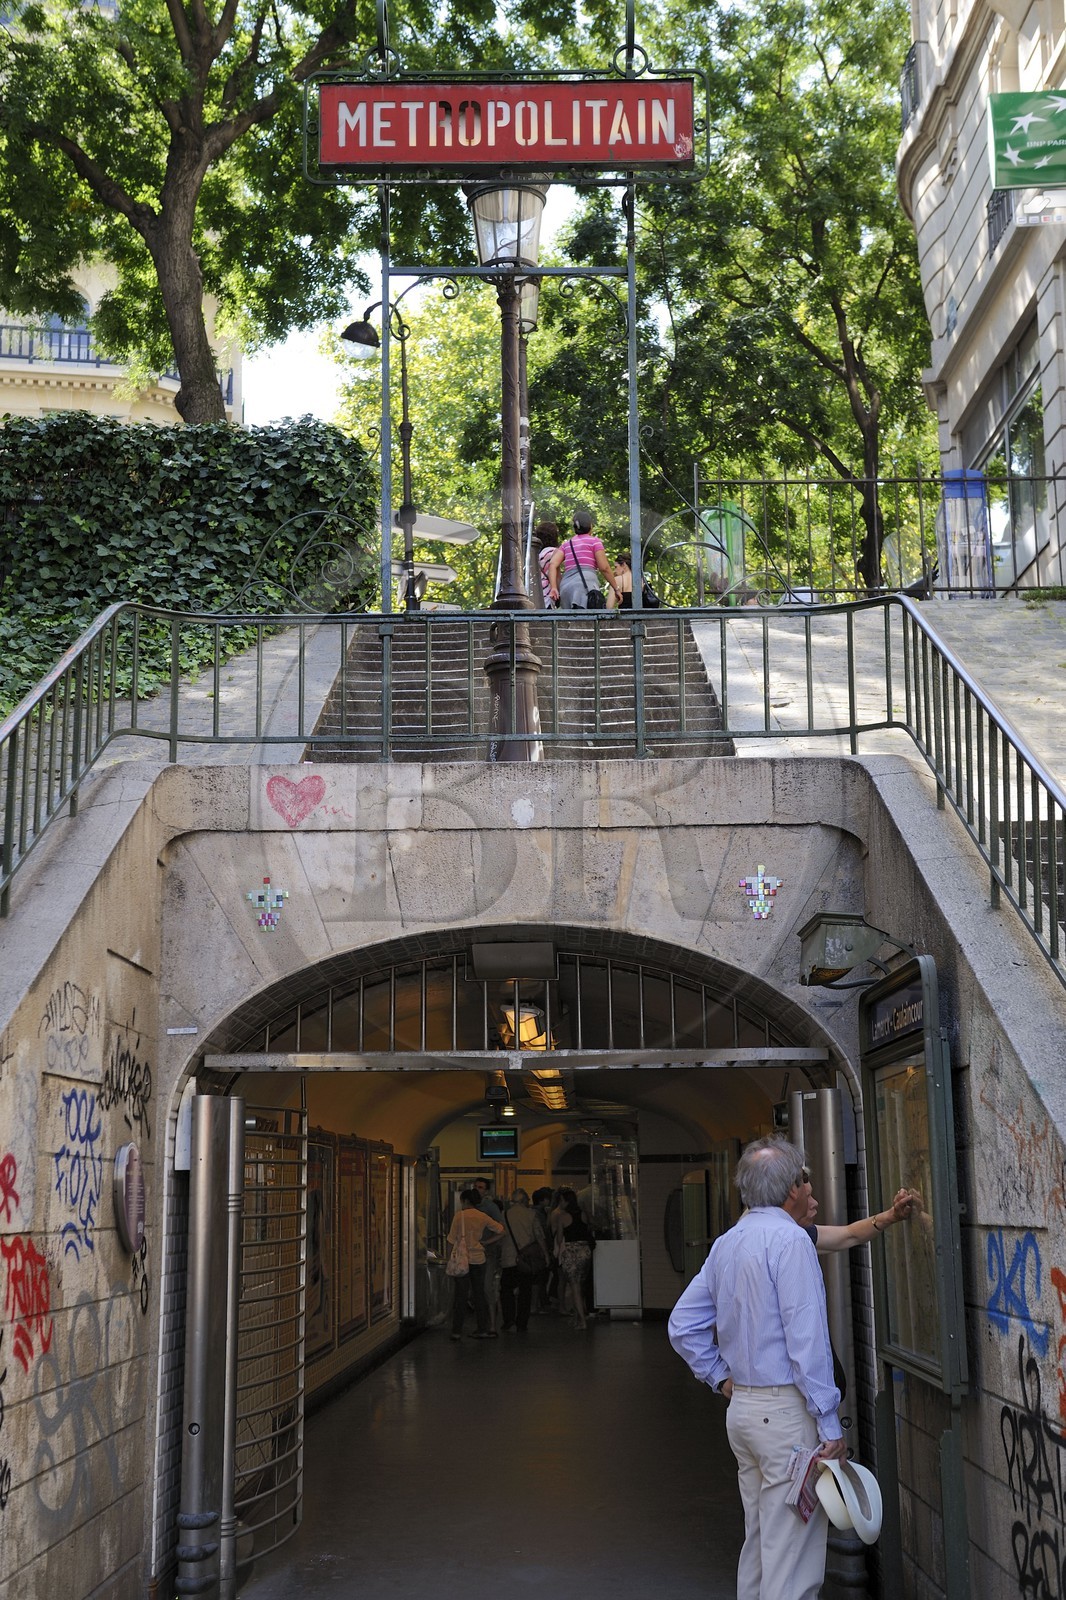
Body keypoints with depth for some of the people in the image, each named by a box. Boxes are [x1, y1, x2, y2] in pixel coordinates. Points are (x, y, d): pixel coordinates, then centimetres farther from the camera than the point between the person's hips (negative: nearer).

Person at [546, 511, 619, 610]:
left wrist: (554, 587, 1)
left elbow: (553, 564, 9)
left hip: (566, 585, 6)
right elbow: (604, 567, 2)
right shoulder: (594, 541, 10)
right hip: (585, 583, -5)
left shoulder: (566, 544, 24)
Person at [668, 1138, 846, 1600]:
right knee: (793, 1558, -4)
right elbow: (807, 1340, -19)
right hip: (786, 1410, -9)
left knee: (760, 1540, 18)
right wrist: (829, 1426, -16)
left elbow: (682, 1326, 16)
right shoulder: (789, 1240, -14)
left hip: (743, 1407, 9)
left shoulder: (725, 1244, 12)